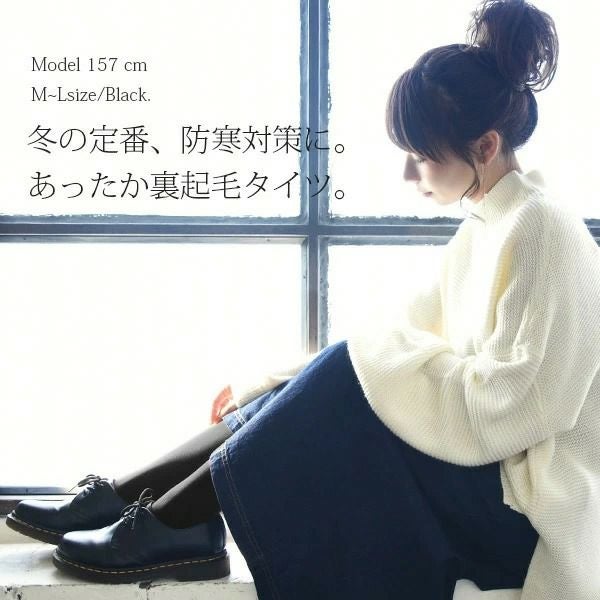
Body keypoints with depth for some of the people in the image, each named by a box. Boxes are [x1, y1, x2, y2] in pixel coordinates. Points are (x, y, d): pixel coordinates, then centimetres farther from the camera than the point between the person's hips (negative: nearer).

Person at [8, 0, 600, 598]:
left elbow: (500, 411, -25)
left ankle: (166, 524, -13)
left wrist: (388, 349, -12)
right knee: (282, 405, -4)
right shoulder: (484, 228, 10)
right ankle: (119, 500, 0)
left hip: (522, 508, -8)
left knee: (342, 387, -22)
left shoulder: (540, 231, -19)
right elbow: (404, 336, 14)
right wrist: (274, 381, 10)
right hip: (483, 466, 8)